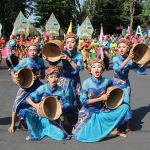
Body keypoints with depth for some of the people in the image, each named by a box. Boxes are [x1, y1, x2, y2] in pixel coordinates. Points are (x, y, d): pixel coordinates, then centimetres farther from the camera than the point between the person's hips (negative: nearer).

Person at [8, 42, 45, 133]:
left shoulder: (41, 61, -5)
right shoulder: (24, 61, -14)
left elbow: (43, 75, 0)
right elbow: (13, 71, -11)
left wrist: (38, 76, -22)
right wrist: (14, 76, -33)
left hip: (37, 85, 3)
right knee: (18, 103, -6)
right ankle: (13, 125, 12)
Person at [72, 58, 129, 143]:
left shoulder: (106, 81, -8)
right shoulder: (86, 83, -18)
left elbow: (111, 85, 18)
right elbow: (83, 101, -16)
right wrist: (100, 98, -18)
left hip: (102, 111, 4)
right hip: (89, 113, -4)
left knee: (125, 107, -7)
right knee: (80, 136, -21)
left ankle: (113, 129, 0)